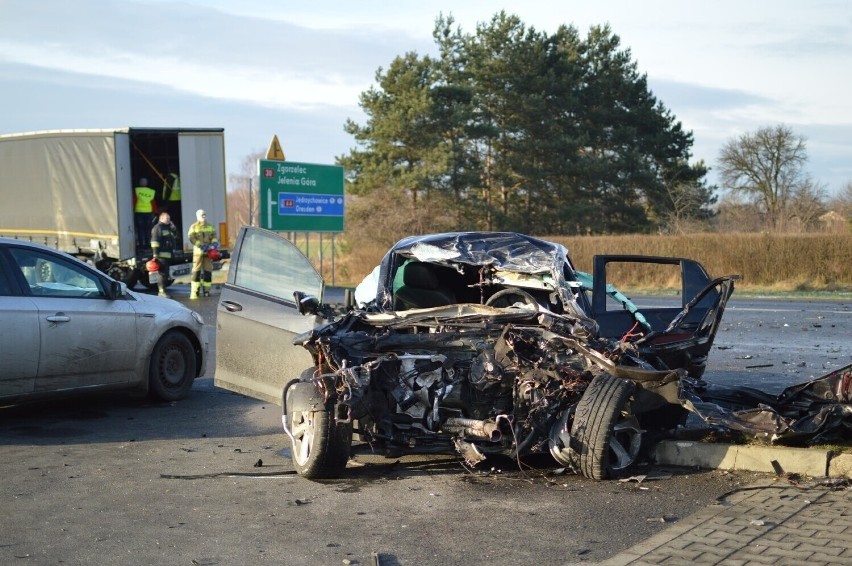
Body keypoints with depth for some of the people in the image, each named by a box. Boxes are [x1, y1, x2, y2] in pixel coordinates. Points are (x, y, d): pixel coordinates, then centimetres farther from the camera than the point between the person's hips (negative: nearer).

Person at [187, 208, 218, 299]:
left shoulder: (210, 227, 17)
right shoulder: (194, 227, 3)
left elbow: (214, 236, 11)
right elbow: (192, 238, -7)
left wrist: (214, 243, -12)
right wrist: (201, 246, -19)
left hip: (209, 252, 4)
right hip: (198, 251, -4)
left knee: (208, 271, 5)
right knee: (196, 271, -8)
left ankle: (206, 291, 13)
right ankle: (194, 292, -9)